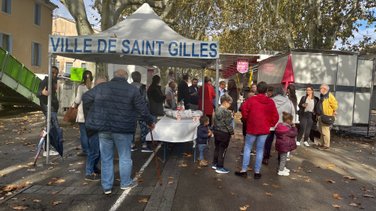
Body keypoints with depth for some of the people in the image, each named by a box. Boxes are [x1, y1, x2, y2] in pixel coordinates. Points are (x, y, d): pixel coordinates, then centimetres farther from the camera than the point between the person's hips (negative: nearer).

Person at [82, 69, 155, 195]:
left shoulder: (101, 87, 5)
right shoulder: (132, 90, -2)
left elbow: (86, 98, 11)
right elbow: (142, 109, -2)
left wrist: (93, 111, 27)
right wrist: (150, 121, 13)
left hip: (103, 127, 3)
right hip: (123, 129, -2)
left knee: (106, 158, 12)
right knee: (124, 157, 12)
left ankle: (106, 186, 19)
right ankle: (125, 183, 24)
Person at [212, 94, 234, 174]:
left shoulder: (217, 110, 7)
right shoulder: (226, 112, -19)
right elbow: (228, 124, -17)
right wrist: (231, 131, -5)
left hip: (216, 131, 9)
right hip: (224, 133, -8)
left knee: (217, 148, 18)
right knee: (222, 150, 1)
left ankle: (215, 164, 29)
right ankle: (220, 167, 8)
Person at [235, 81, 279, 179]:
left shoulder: (251, 100, -10)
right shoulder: (271, 102, -2)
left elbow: (244, 111, -11)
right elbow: (275, 116, -1)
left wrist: (247, 119, 6)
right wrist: (270, 124, 13)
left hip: (252, 128, -2)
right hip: (264, 129, 2)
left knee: (247, 148, 9)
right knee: (260, 150, 9)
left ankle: (244, 170, 10)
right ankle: (257, 172, 14)